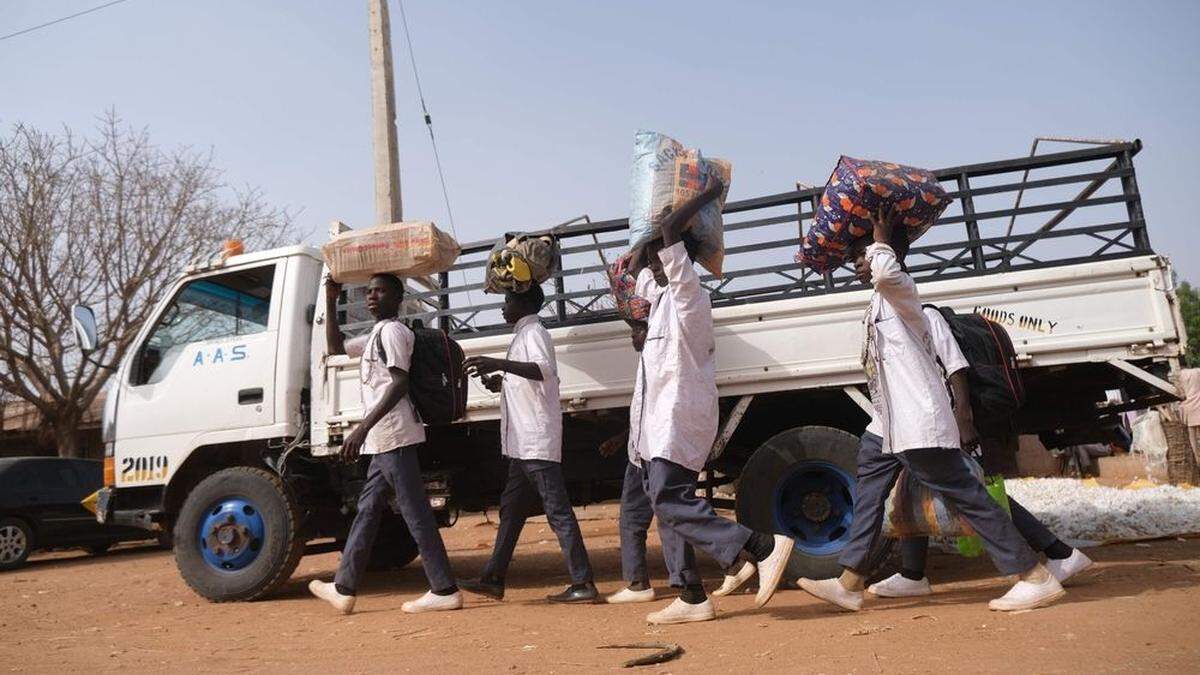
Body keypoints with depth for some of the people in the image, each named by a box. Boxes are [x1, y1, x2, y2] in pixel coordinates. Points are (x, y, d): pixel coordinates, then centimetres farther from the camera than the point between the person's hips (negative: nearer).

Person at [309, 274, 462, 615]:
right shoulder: (375, 336, 23)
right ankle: (344, 589, 24)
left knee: (415, 513, -8)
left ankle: (445, 591, -3)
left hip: (393, 436, -10)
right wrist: (330, 301, 25)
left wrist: (363, 427, -23)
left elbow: (400, 384, -18)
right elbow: (335, 346, 34)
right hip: (384, 440, 10)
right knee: (367, 510, 14)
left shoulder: (393, 331, -7)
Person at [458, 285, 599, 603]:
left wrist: (499, 364, -37)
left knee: (557, 510, -10)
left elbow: (545, 370, -28)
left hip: (538, 442, -10)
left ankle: (583, 584, -6)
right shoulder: (523, 335, 22)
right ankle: (493, 579, 23)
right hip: (524, 444, 11)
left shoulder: (534, 333, -8)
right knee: (511, 510, 14)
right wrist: (501, 382, 13)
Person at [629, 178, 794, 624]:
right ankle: (692, 598, 11)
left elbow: (668, 228, -19)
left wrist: (708, 196, -7)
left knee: (670, 501, -17)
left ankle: (764, 547, -13)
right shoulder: (660, 294, 19)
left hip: (680, 416, -10)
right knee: (667, 504, 7)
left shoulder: (687, 293, -7)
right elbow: (640, 268, 40)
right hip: (659, 419, 10)